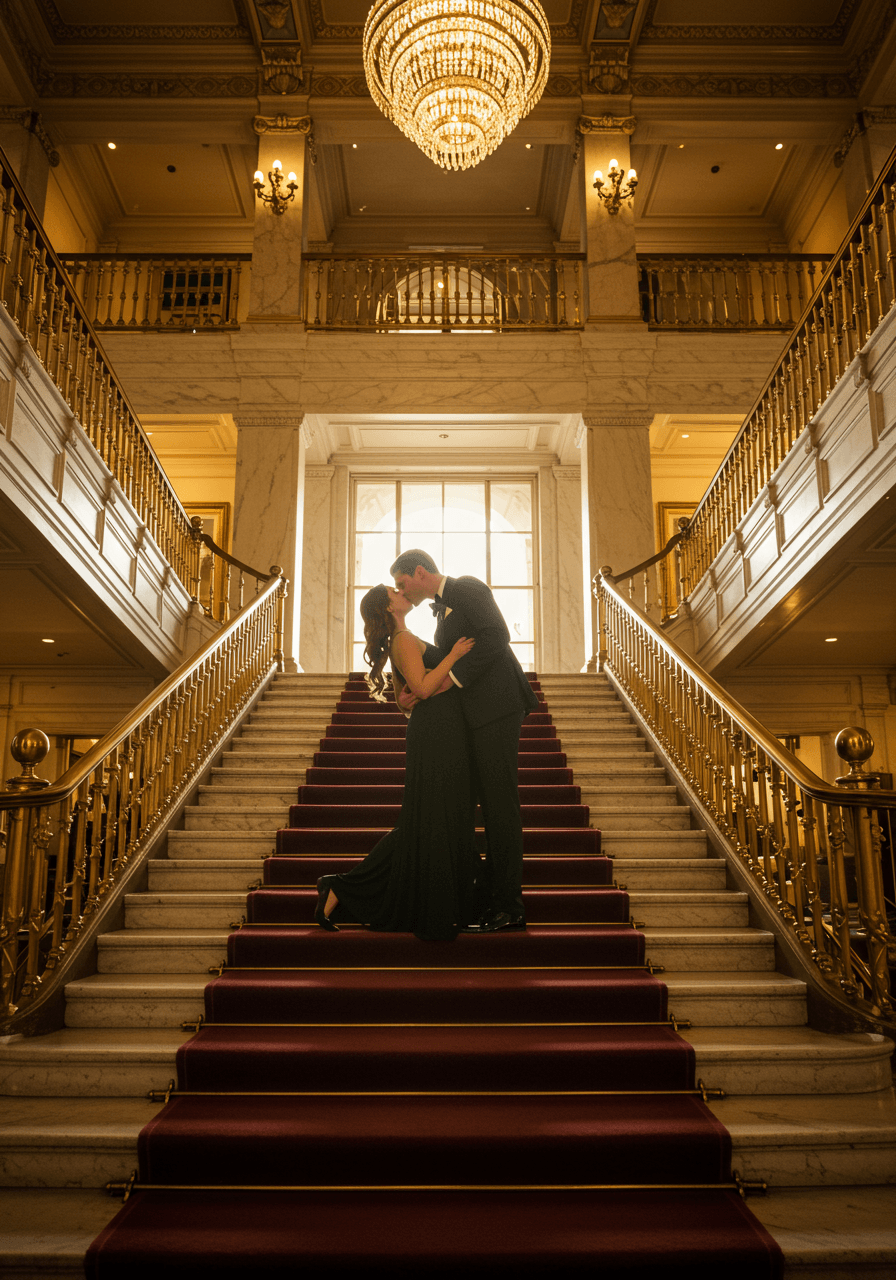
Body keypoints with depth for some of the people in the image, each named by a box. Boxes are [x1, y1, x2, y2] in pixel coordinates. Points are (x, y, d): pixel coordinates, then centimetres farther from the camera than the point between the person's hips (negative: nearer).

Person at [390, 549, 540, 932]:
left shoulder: (467, 588, -4)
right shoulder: (443, 609, 24)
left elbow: (496, 637, -19)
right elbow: (442, 666, 19)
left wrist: (451, 678, -18)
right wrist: (413, 695, 2)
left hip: (495, 707, -10)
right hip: (477, 717, 10)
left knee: (500, 805, -7)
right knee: (492, 805, 11)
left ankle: (509, 906, -2)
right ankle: (498, 900, 17)